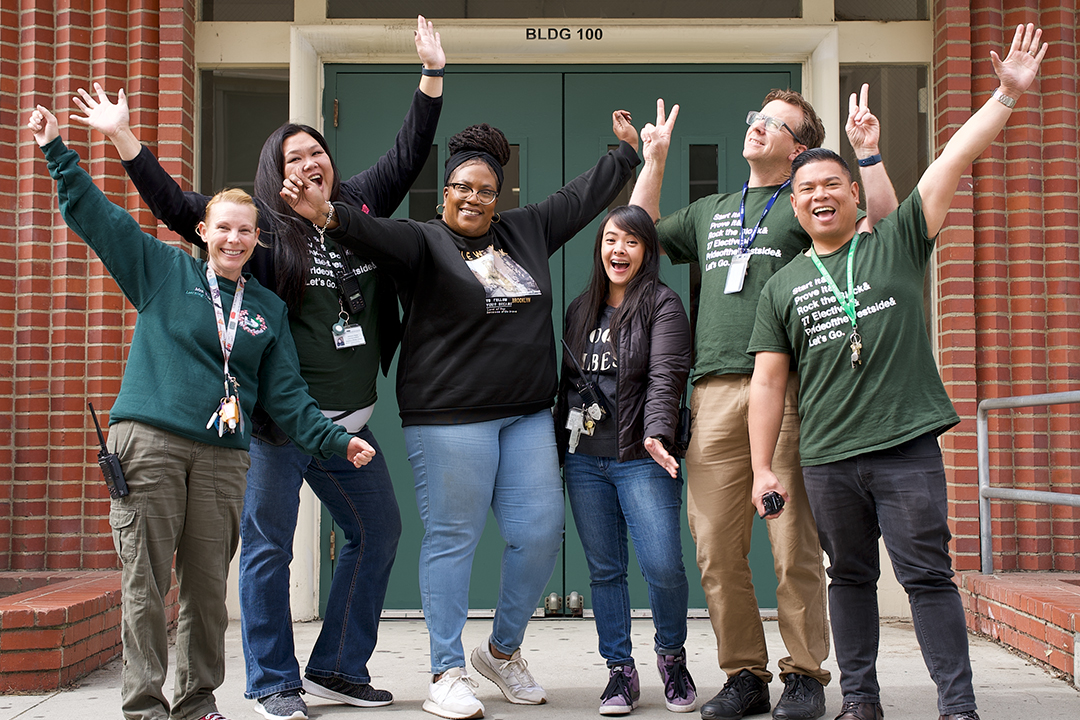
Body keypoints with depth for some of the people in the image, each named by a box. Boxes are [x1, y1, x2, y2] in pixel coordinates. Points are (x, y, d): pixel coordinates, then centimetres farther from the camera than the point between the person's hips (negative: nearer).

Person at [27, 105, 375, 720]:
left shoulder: (269, 309, 16)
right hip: (149, 443, -2)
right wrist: (59, 151, 4)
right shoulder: (164, 271, 10)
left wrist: (335, 439, 2)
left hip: (223, 456, 2)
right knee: (146, 582, -3)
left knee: (208, 586, 4)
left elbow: (286, 393, 13)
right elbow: (96, 215, 10)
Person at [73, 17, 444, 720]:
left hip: (350, 418, 6)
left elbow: (408, 155, 16)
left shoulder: (361, 207, 10)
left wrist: (433, 74, 15)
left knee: (378, 533, 10)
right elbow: (177, 205, -5)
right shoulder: (264, 227, -1)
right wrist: (123, 137, -12)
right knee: (268, 547, -1)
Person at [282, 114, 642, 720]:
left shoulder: (526, 232, 15)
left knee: (541, 533, 4)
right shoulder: (425, 242, -2)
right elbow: (379, 234, -21)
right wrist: (332, 215, -41)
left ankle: (503, 651, 25)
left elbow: (582, 197, 26)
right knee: (454, 538, -1)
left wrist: (629, 151, 33)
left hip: (528, 416, 6)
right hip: (450, 417, -5)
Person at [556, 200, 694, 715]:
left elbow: (666, 376, -12)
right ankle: (619, 671, 17)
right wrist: (557, 448, 17)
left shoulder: (662, 305, 0)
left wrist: (657, 432, -27)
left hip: (642, 460, -5)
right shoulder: (580, 309, 16)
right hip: (585, 461, 5)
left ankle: (672, 655, 15)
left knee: (662, 566, -10)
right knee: (604, 570, 6)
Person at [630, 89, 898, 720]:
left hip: (786, 390, -4)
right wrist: (655, 159, 35)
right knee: (717, 548, 0)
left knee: (795, 544, -5)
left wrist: (868, 152, -6)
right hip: (715, 390, 4)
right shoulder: (709, 212, 27)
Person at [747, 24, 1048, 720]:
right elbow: (769, 381, 10)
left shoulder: (898, 241, 7)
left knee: (928, 574, -1)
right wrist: (764, 468, 5)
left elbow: (955, 159, -2)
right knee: (851, 578, 11)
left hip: (907, 446, -2)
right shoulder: (783, 286, 11)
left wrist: (1008, 93, -11)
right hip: (828, 458, 2)